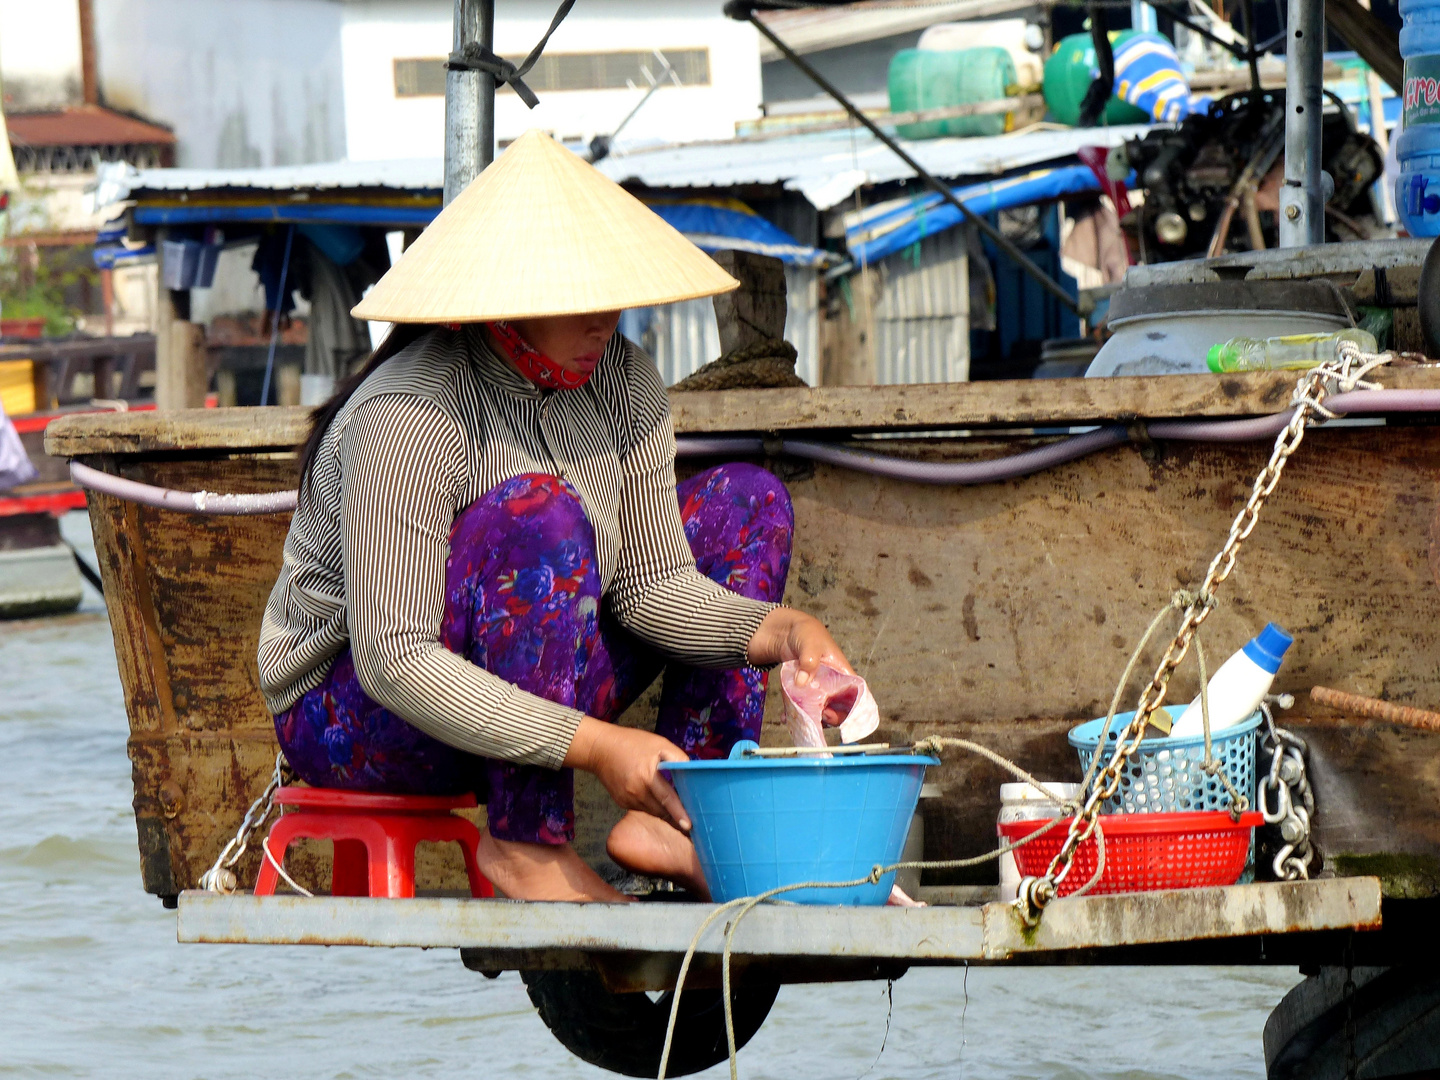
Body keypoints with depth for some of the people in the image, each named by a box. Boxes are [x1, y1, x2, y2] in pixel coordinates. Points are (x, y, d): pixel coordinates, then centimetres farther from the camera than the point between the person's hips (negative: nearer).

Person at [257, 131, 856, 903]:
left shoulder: (624, 384, -5)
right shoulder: (409, 417, -29)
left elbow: (652, 584, -4)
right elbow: (393, 662, -33)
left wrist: (777, 631, -24)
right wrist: (591, 744, -39)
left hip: (533, 683, 8)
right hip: (352, 715, -8)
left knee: (745, 499, 2)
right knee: (540, 515, -33)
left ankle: (671, 823, -11)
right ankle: (523, 842, -25)